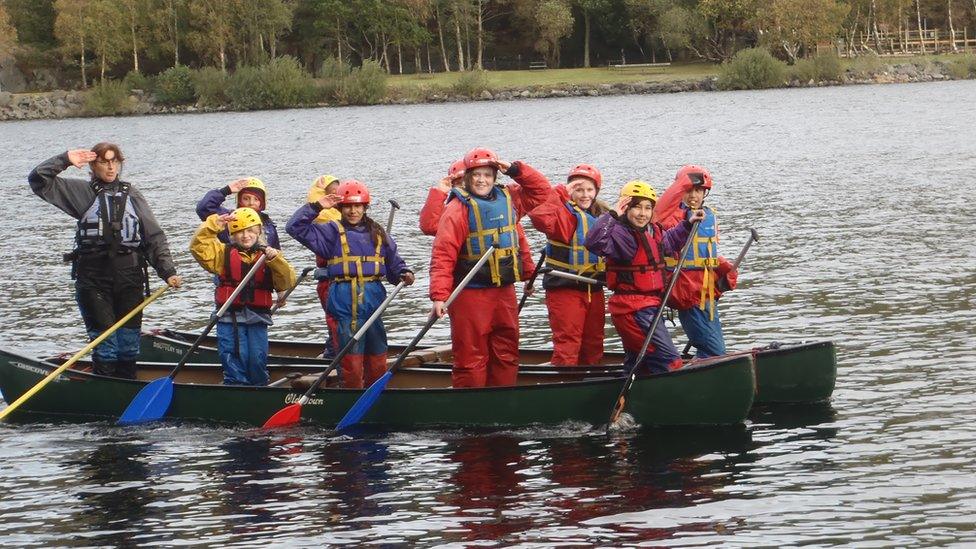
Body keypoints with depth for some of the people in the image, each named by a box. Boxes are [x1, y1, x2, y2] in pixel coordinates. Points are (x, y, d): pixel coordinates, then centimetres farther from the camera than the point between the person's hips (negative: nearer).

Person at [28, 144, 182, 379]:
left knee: (129, 341, 5)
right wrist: (64, 160, -8)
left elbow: (154, 236, 7)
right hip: (93, 278, -2)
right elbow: (38, 181, 0)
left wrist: (168, 271, -2)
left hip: (129, 276, 2)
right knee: (104, 340, -5)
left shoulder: (131, 194, 11)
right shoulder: (82, 192, 6)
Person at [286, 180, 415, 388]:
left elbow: (394, 263, 20)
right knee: (351, 364, -7)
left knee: (378, 365, 6)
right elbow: (295, 227, -1)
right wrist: (316, 207, -7)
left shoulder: (377, 234, 14)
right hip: (344, 306, -4)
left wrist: (404, 274, 0)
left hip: (373, 303, 4)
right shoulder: (332, 232, 5)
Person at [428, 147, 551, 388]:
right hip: (471, 294, -7)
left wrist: (514, 169, 6)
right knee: (471, 358, -4)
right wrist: (439, 296, -24)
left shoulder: (508, 199, 10)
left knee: (507, 356, 11)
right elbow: (443, 255, -15)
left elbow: (540, 190, 22)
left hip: (505, 292, 7)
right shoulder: (458, 208, -10)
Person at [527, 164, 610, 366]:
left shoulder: (603, 214, 13)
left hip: (594, 289, 7)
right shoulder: (566, 212, -10)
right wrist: (562, 193, -26)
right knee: (567, 344, -9)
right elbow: (541, 218, -32)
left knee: (593, 346, 14)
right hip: (565, 288, -7)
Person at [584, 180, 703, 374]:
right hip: (633, 308, -10)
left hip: (649, 305, 10)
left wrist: (688, 224, 30)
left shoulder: (653, 231, 12)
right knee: (671, 362, -16)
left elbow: (669, 242, 35)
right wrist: (612, 215, -35)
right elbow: (595, 242, -37)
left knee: (636, 363, 20)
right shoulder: (621, 233, -17)